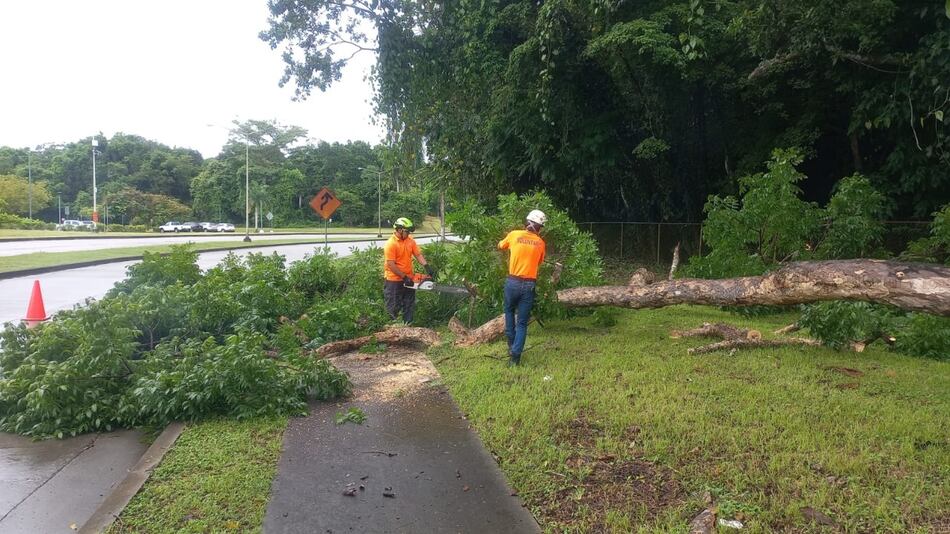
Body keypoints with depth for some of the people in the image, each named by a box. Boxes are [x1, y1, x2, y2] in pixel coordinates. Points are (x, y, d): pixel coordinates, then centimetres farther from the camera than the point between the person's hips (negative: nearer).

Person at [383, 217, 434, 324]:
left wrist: (427, 267, -13)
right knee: (393, 308, 3)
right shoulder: (390, 244, -18)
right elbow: (391, 265, -20)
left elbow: (418, 255, 3)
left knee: (409, 306, 14)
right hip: (394, 281, -7)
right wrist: (404, 277, -18)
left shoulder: (410, 240, 3)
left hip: (408, 279, 7)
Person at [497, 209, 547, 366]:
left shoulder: (514, 235, -2)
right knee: (522, 323, 7)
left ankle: (511, 345, 27)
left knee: (509, 312, 27)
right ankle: (515, 356, 1)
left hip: (513, 282, 0)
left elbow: (501, 246, 17)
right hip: (529, 285, 0)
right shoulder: (540, 243, 3)